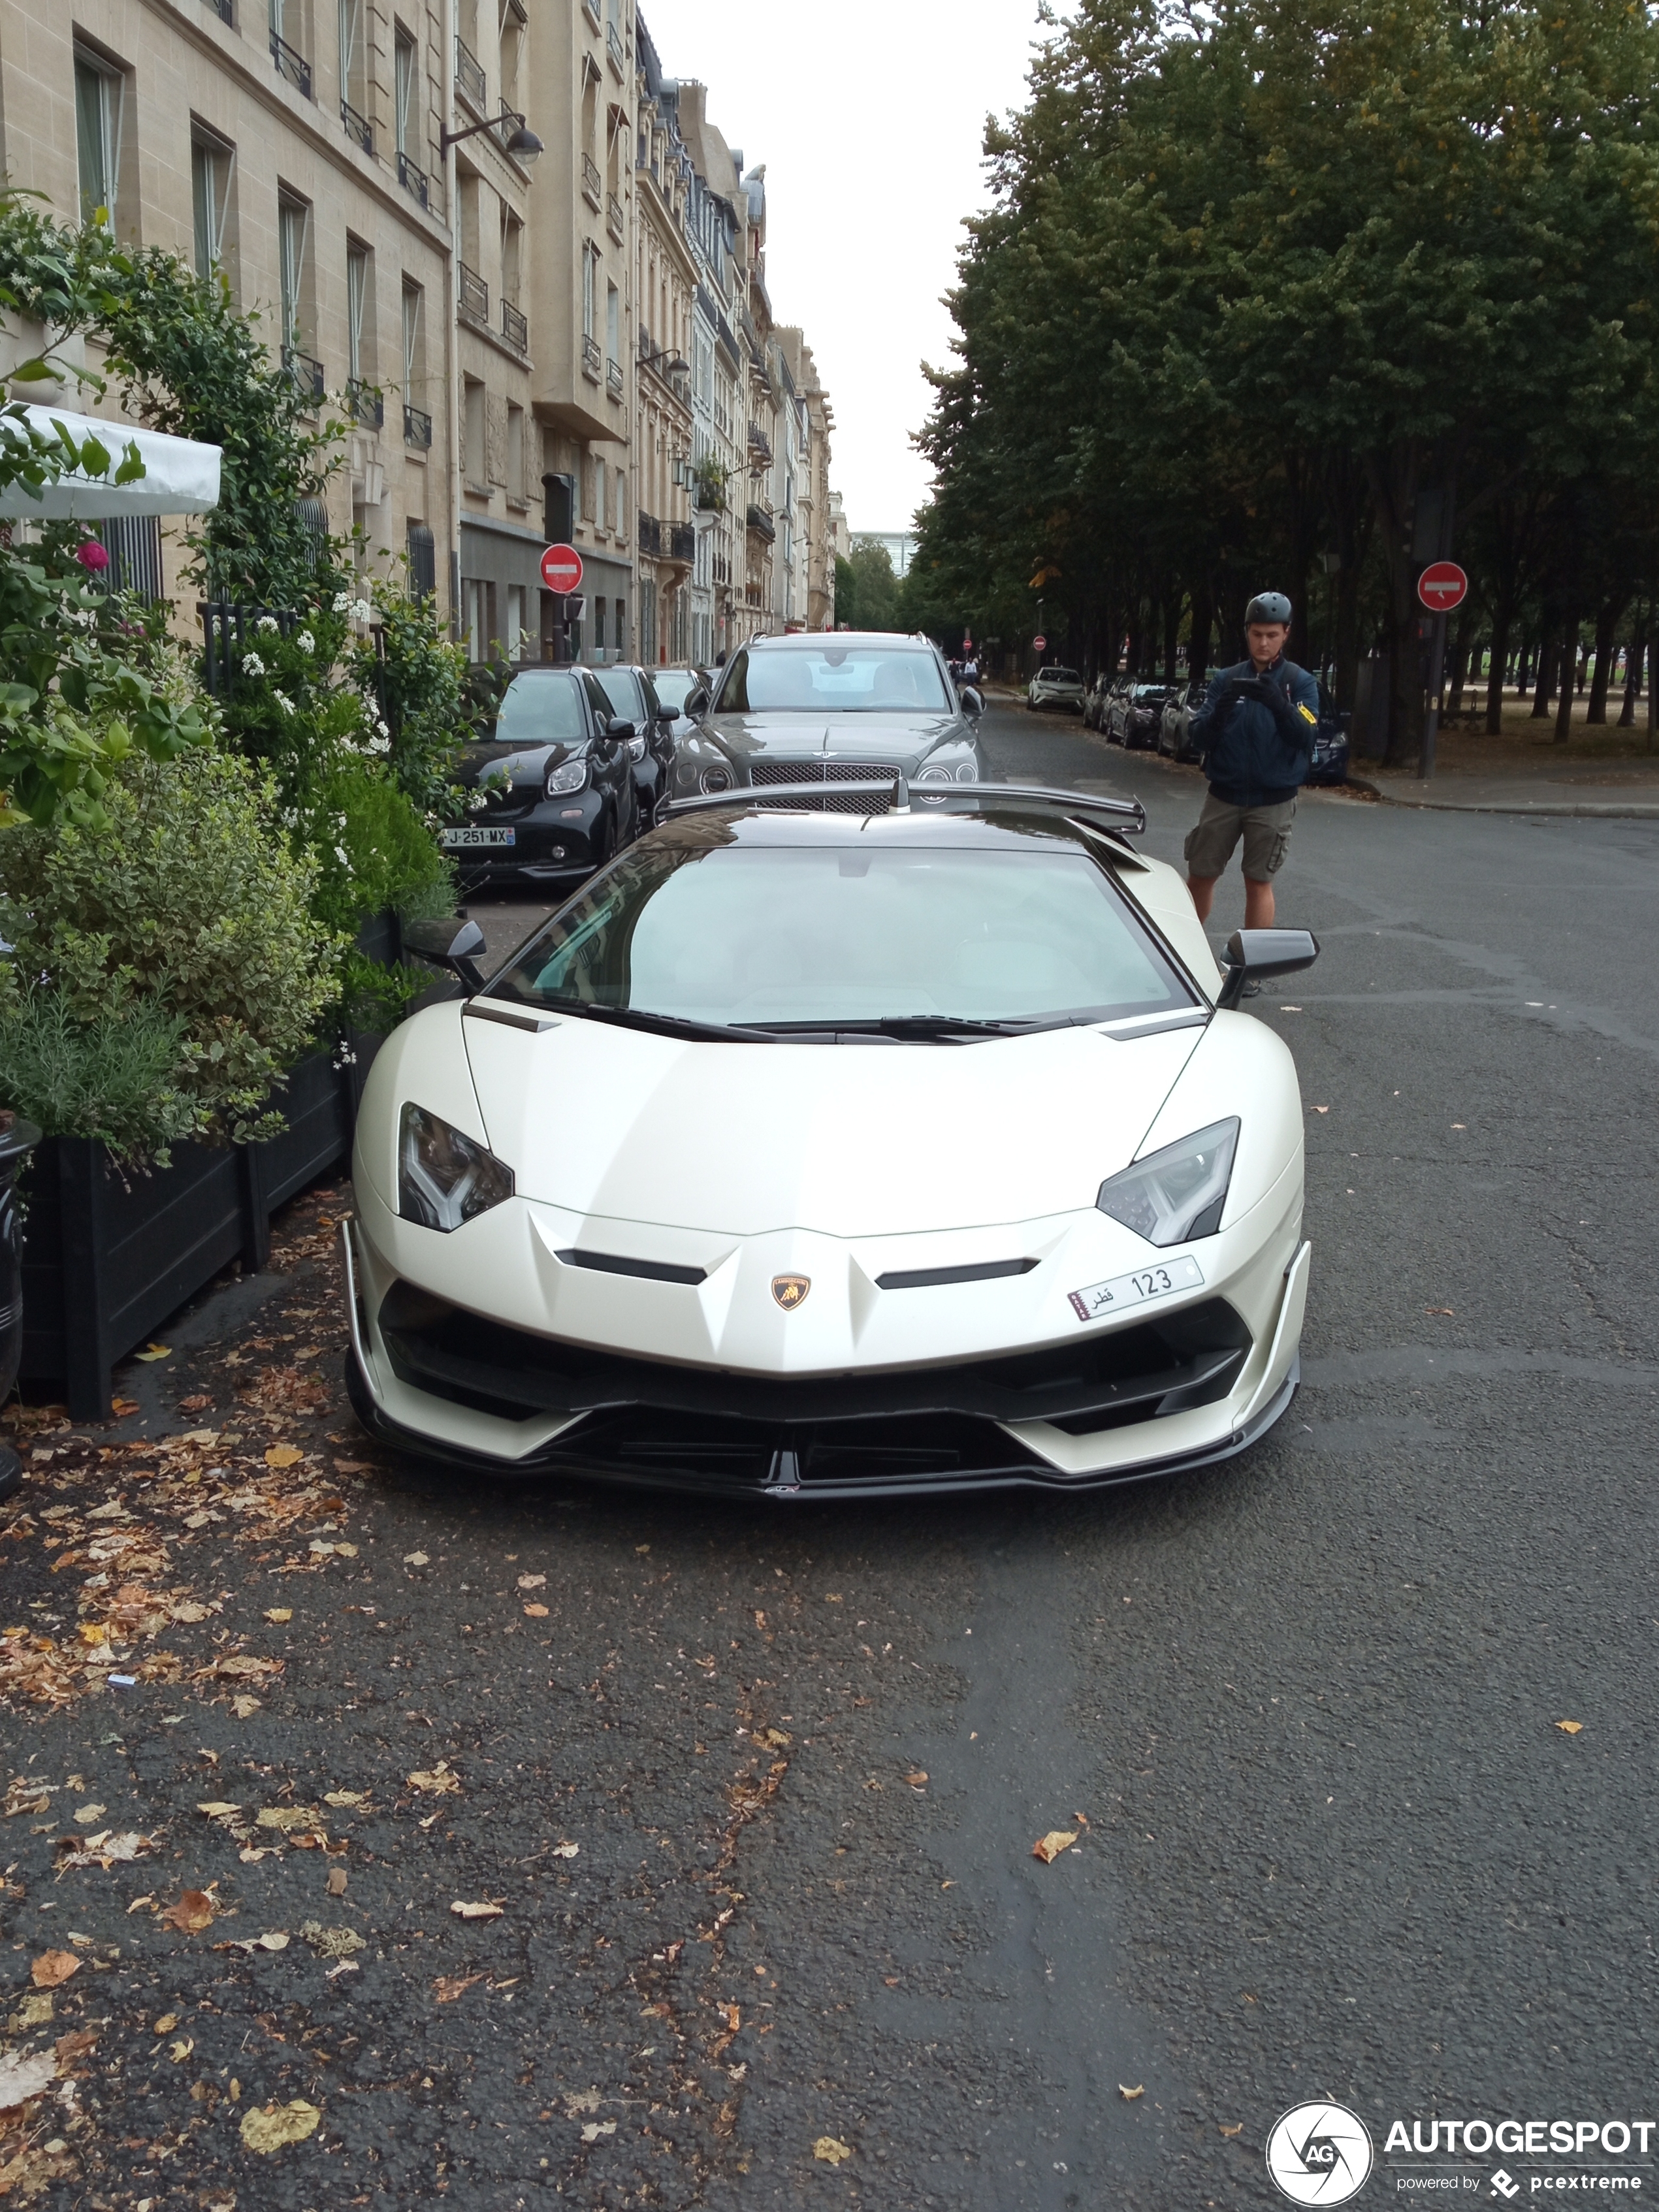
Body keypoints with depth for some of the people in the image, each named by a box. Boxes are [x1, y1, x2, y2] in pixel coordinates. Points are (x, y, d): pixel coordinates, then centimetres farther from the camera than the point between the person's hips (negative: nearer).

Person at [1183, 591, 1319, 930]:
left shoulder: (1300, 682, 0)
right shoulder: (1226, 679, 4)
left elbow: (1306, 737, -14)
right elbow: (1199, 739, -3)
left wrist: (1280, 705, -33)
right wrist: (1220, 709, -24)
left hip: (1273, 801, -2)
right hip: (1224, 796, 2)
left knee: (1258, 882, 2)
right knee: (1200, 876, 5)